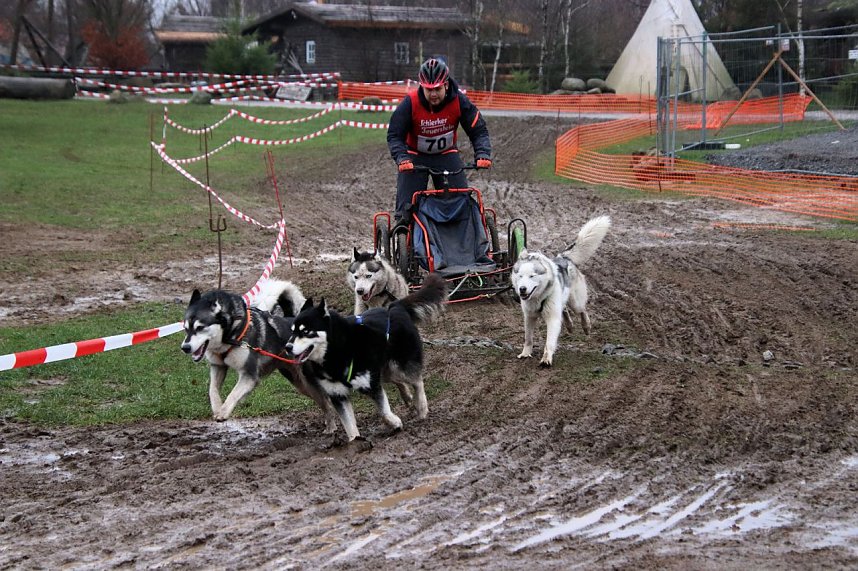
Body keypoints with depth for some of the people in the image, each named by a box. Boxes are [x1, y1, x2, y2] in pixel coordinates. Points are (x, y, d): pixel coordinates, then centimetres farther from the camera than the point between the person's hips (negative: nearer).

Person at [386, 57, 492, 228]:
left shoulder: (459, 101, -20)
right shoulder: (410, 103, -23)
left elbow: (479, 131, -15)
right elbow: (394, 136, -19)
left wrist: (482, 154, -33)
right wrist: (402, 158, -37)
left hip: (447, 155, 1)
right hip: (415, 157, -1)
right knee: (407, 207, -9)